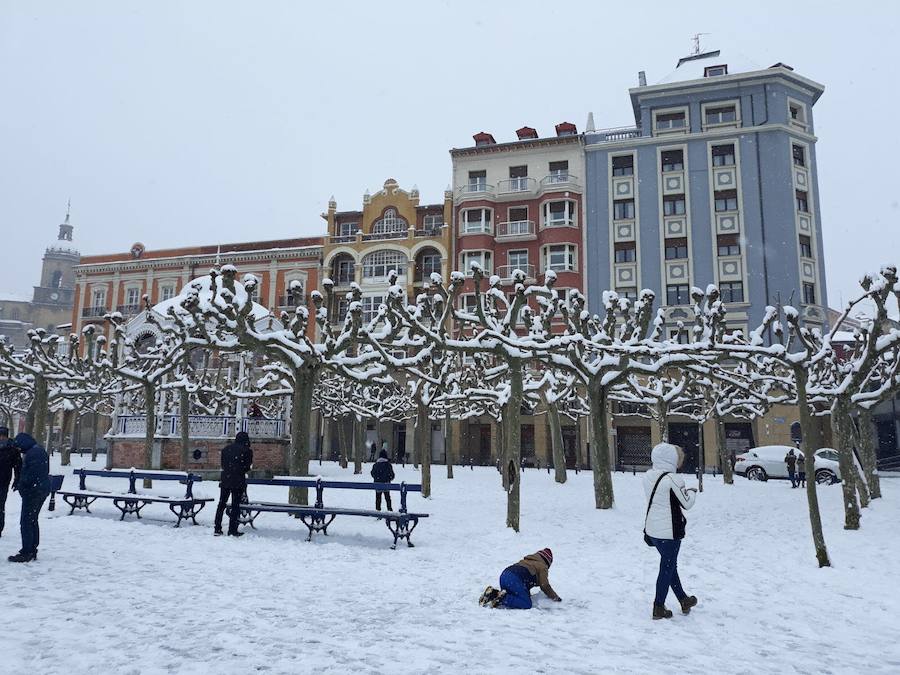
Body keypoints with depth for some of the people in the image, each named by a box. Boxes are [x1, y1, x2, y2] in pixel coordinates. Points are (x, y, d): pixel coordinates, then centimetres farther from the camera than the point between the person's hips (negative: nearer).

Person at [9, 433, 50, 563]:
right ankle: (33, 551, 24)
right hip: (43, 490, 11)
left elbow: (30, 475, -24)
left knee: (26, 522, -4)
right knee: (33, 521, 17)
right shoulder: (41, 451, 14)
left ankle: (26, 553, -1)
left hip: (33, 492, -11)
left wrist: (21, 485, -8)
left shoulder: (32, 453, -19)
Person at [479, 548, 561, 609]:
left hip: (503, 575, 8)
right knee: (527, 604, -6)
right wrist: (556, 598, 24)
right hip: (515, 580, -8)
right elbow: (545, 586, 10)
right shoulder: (542, 567, 13)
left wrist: (527, 593, 46)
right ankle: (502, 599, -22)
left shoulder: (527, 560, 34)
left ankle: (493, 593, 1)